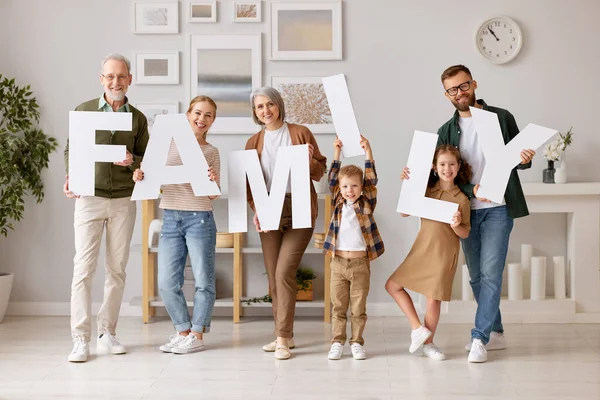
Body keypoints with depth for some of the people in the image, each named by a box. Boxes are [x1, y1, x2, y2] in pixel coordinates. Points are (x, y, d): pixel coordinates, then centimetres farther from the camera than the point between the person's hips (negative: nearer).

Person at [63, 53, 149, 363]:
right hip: (89, 197, -2)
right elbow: (71, 150, 7)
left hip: (124, 200, 2)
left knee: (117, 268, 5)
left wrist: (132, 161, -12)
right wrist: (70, 179, -11)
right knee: (83, 267, -6)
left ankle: (107, 334, 15)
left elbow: (146, 160, 10)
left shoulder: (138, 118, 8)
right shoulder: (84, 111, 5)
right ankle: (80, 340, -3)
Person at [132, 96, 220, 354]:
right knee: (166, 283, 3)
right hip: (170, 219, 2)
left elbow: (213, 196, 3)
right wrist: (140, 176, -9)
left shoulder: (211, 152, 4)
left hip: (199, 219, -2)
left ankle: (197, 335, 15)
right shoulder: (170, 142, 7)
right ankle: (183, 331, 21)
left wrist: (213, 183, -18)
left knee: (203, 281, 1)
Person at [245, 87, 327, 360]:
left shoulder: (300, 133, 2)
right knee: (273, 276, 5)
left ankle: (283, 338, -9)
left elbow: (320, 173, 5)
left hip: (298, 211, -4)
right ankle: (285, 335, 17)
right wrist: (256, 209, -6)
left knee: (284, 272, -14)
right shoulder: (254, 142, 11)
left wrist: (310, 161, -17)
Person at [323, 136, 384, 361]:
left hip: (361, 263, -1)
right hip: (338, 262, 2)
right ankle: (337, 342, 13)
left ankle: (357, 343, 15)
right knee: (338, 306, 6)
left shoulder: (367, 204, 2)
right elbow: (332, 180, 1)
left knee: (359, 307, 5)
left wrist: (368, 153, -13)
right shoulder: (338, 204, 6)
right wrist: (336, 154, -5)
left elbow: (372, 181, -7)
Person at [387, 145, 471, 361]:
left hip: (444, 254, -4)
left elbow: (465, 233, 0)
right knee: (392, 285, 5)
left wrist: (456, 226, -22)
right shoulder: (426, 191, 4)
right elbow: (404, 212, -1)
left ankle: (428, 343, 19)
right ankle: (418, 328, 13)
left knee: (434, 300, -1)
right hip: (421, 250, 4)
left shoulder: (461, 199, -4)